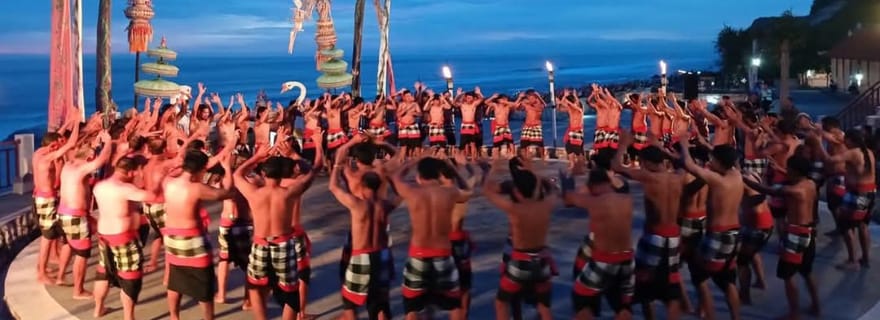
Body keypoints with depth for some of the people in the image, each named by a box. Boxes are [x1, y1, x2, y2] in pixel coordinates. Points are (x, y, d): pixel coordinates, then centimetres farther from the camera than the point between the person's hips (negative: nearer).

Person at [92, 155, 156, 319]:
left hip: (103, 234, 8)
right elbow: (152, 196, -29)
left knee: (104, 272, 24)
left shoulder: (99, 186, 4)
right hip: (123, 238, -8)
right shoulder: (124, 188, -22)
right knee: (129, 277, 3)